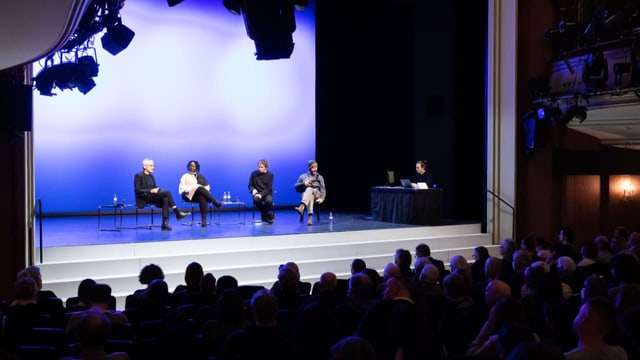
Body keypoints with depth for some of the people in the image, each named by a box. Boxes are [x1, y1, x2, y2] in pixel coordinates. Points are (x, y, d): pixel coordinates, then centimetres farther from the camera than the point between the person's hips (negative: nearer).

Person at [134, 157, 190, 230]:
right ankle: (178, 213, -21)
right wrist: (150, 191, -24)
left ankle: (165, 223, -30)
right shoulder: (138, 176, -6)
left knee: (165, 199, -27)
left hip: (152, 196, 7)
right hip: (143, 198, -7)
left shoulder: (151, 176, 16)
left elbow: (154, 187, 17)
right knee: (167, 192, -24)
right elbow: (138, 190, -15)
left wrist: (157, 189, -8)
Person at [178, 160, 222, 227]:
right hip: (189, 195, -2)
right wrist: (193, 188, -13)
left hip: (201, 194, 2)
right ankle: (215, 202, -36)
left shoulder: (200, 176, 24)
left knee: (202, 197, -39)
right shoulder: (185, 176, 17)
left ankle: (204, 220, -51)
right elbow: (182, 188, 4)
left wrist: (205, 191, -7)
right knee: (199, 188, -36)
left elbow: (207, 186, 16)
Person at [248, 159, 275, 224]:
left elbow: (269, 188, -8)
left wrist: (261, 194, -23)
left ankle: (264, 215, -3)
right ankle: (268, 215, -12)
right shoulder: (254, 173, 0)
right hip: (257, 193, 1)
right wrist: (253, 190, -18)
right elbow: (250, 185, 6)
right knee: (256, 199, -36)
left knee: (269, 200, -37)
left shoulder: (270, 175, -4)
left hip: (267, 193, -1)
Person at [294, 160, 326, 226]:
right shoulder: (303, 176, 21)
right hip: (305, 194, 0)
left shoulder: (320, 177, 21)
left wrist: (322, 198, -7)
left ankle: (301, 207, -65)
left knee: (309, 189, -38)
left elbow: (323, 189, 12)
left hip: (317, 194, 0)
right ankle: (310, 217, -59)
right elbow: (296, 186, 13)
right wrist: (304, 184, -6)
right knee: (310, 196, -40)